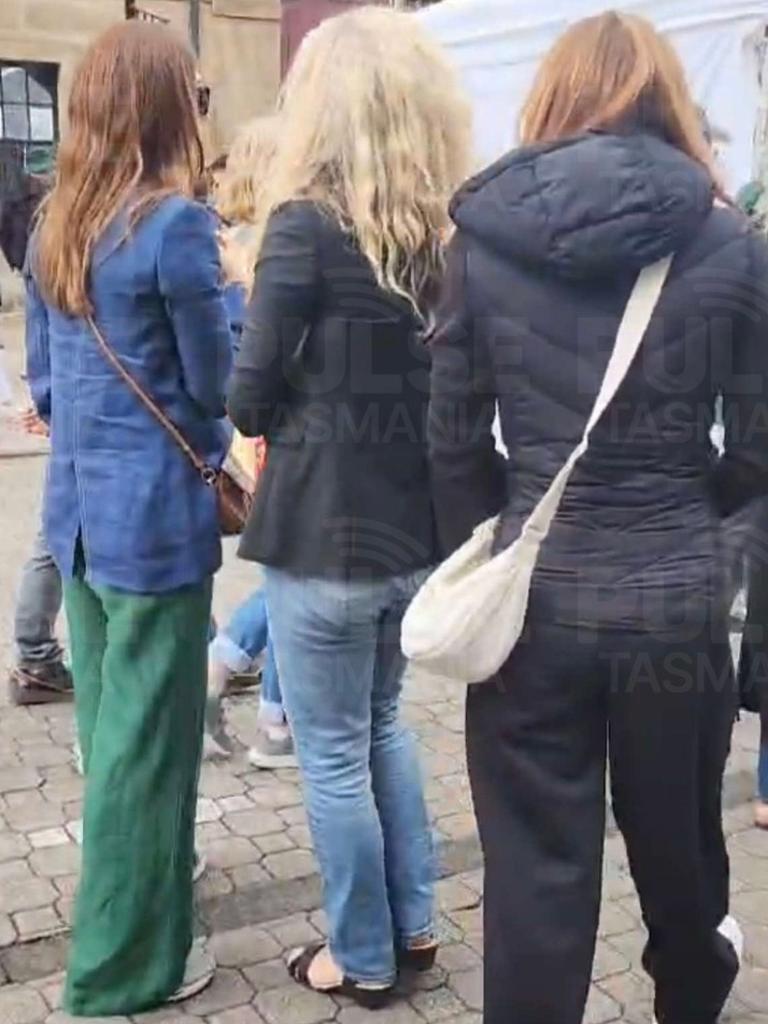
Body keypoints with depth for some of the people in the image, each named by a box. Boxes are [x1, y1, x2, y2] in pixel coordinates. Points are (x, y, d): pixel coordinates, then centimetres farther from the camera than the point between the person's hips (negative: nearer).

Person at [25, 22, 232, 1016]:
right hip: (155, 514, -7)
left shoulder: (52, 225, 8)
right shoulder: (175, 224, -15)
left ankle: (138, 869, 43)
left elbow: (41, 376, 14)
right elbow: (215, 383, -9)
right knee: (147, 736, 5)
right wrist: (235, 299, 9)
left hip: (76, 506, 8)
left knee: (105, 721, 21)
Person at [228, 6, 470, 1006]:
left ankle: (362, 958, 27)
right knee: (382, 723, 25)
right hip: (417, 525, 6)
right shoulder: (449, 230, 2)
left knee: (333, 753, 11)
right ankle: (412, 923, 35)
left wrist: (299, 419, 8)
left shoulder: (308, 223, -14)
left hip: (324, 530, -6)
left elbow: (250, 397, -11)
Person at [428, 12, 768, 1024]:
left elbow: (452, 439, -2)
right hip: (675, 597, 1)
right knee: (674, 834, 25)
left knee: (536, 866, 11)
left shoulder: (483, 232, -3)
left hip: (532, 596, -1)